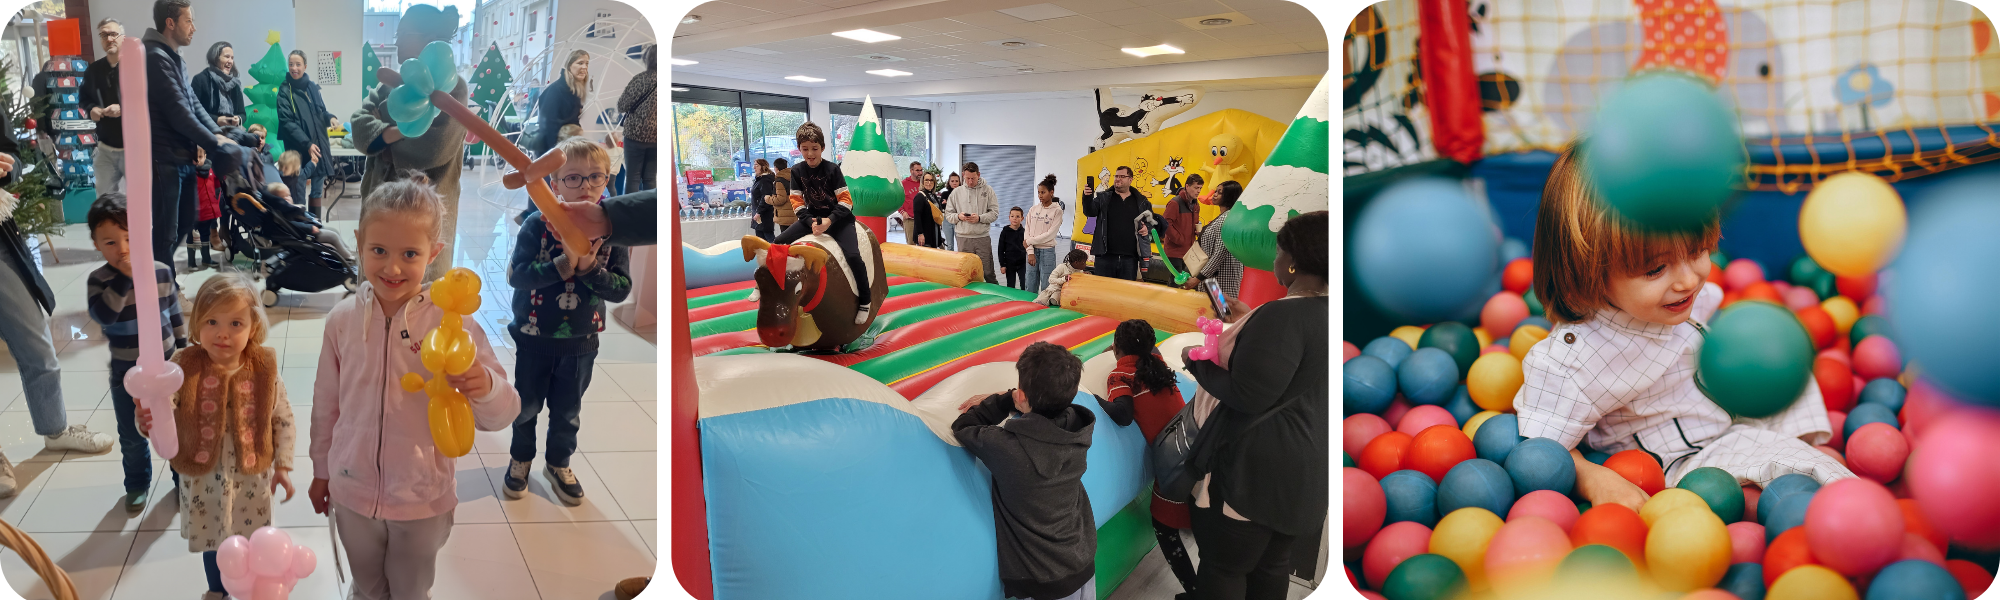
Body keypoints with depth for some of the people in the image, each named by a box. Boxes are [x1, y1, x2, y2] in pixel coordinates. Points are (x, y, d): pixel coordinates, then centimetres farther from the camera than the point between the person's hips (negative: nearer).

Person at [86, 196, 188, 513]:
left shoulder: (162, 272, -7)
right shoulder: (99, 280, -13)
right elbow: (102, 314, -33)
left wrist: (183, 348, 10)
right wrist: (125, 277, -36)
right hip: (126, 372, 0)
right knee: (132, 435, 12)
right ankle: (137, 484, 32)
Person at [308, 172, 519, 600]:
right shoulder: (343, 319, -8)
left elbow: (500, 415, -21)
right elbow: (326, 401, 7)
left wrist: (485, 388, -43)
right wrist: (321, 471, 15)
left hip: (423, 502, -2)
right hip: (353, 494, 2)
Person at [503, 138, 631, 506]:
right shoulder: (538, 224, -15)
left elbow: (622, 288, -13)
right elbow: (516, 275, -23)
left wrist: (590, 268, -28)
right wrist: (563, 265, -32)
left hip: (581, 342, 1)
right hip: (534, 337, -1)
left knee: (567, 411, 17)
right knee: (526, 405, 18)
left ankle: (559, 465, 40)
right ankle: (521, 459, 42)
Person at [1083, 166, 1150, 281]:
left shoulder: (1141, 202, 11)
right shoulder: (1103, 198, 9)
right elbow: (1090, 212, -6)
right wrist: (1087, 198, -26)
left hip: (1129, 258, 1)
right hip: (1105, 256, -1)